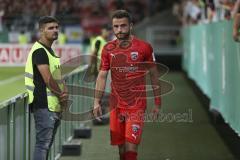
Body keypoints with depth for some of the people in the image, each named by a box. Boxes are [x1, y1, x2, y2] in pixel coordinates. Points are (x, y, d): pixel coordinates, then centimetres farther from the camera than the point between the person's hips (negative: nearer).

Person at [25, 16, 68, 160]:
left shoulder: (50, 51, 17)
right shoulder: (39, 51, -13)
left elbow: (58, 76, 15)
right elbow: (48, 79, -19)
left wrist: (65, 92, -4)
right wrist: (62, 95, -6)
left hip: (54, 106, 10)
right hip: (45, 106, -10)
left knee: (47, 144, 14)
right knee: (43, 144, -10)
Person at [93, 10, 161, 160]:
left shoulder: (144, 47, -4)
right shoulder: (108, 49, 5)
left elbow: (154, 75, 4)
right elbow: (102, 76, 7)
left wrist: (157, 103, 4)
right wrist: (97, 102, -2)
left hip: (137, 105, -3)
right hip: (116, 105, 3)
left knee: (131, 145, -12)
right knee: (121, 146, 6)